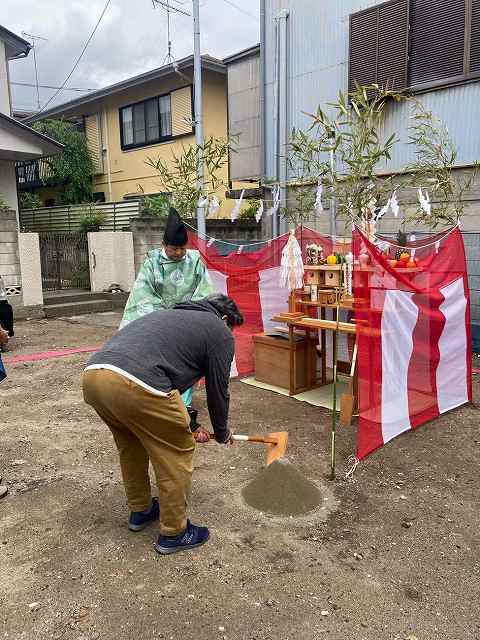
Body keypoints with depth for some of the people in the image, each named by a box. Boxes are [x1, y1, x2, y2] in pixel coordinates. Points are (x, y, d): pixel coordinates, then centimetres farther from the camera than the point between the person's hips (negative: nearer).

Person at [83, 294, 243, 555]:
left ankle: (140, 511, 47)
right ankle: (174, 533, 28)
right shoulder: (220, 331, 15)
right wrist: (222, 433, 37)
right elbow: (217, 390, 18)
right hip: (134, 385, -8)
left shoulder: (170, 315, 36)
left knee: (131, 444, 31)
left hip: (92, 374, 8)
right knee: (176, 454, 14)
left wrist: (188, 426, 49)